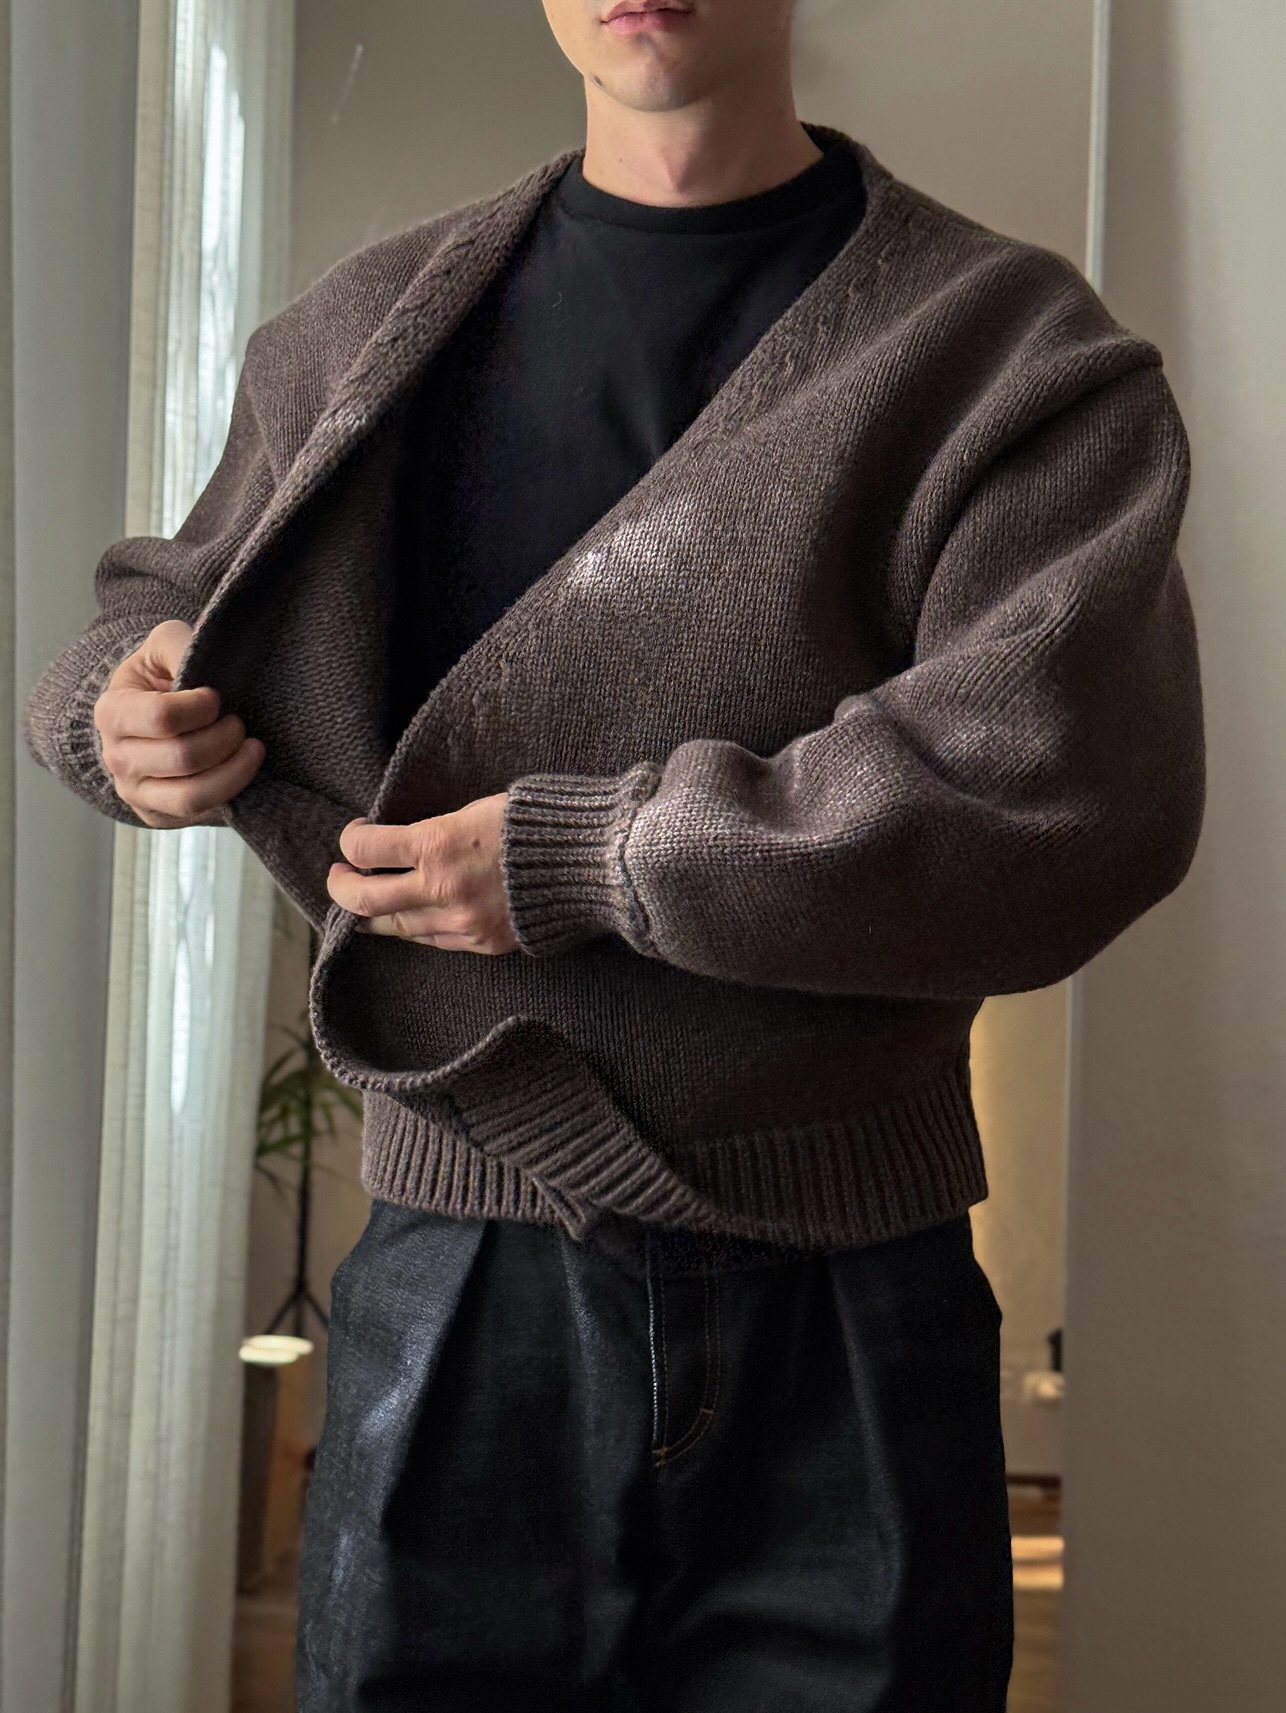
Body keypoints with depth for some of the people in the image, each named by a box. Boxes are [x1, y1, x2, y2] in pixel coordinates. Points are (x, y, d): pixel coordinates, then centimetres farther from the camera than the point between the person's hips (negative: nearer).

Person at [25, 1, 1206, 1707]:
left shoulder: (1006, 350, -3)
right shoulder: (363, 334, 10)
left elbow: (1079, 788, -18)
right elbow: (169, 597, 24)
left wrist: (573, 862, -19)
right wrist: (125, 713, -2)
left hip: (845, 1326, -2)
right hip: (452, 1295, 3)